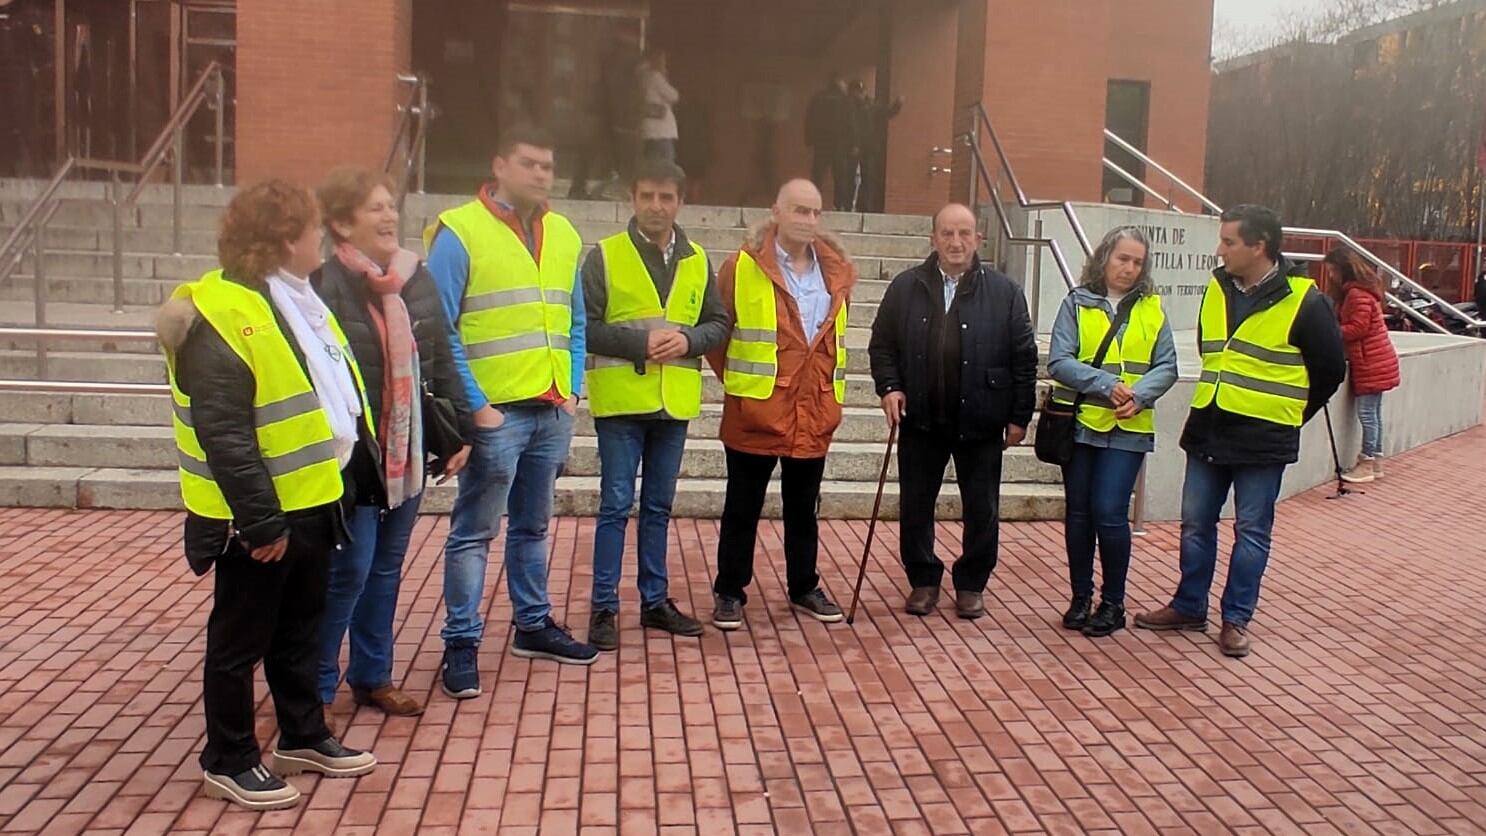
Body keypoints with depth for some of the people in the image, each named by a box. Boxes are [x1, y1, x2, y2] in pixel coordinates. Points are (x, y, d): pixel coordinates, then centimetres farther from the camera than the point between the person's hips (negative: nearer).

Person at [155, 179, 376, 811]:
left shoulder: (297, 299, 11)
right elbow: (223, 435, -25)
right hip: (259, 515, -9)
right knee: (240, 641, 6)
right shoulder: (220, 316, -21)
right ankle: (228, 762, 21)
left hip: (311, 501, 9)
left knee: (299, 629, 21)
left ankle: (304, 737, 35)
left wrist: (350, 466, 18)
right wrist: (259, 519, -24)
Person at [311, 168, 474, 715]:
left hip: (407, 449, 7)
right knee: (349, 571, -2)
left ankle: (371, 676, 30)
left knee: (387, 567, 16)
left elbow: (442, 361, 11)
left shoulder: (416, 278, 7)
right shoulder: (326, 286, -14)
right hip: (353, 456, -6)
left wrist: (461, 430, 8)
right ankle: (315, 686, 15)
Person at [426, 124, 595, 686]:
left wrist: (572, 390, 8)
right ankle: (460, 645, 11)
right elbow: (440, 331, -10)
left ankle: (534, 626, 29)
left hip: (553, 411, 6)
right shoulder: (460, 232, -7)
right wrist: (474, 406, -13)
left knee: (533, 527, 17)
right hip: (495, 412, -6)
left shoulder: (563, 234, 12)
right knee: (474, 531, 1)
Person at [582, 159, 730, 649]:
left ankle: (655, 601, 24)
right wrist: (639, 342, -19)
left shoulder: (697, 261, 9)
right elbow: (583, 327, -8)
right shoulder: (605, 256, -4)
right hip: (620, 400, -4)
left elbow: (719, 324, 12)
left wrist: (689, 339, -9)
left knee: (658, 506, 14)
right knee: (617, 505, 0)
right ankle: (604, 607, 9)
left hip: (675, 404, 4)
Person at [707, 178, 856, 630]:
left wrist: (828, 385, 13)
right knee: (742, 508, 7)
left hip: (815, 413, 4)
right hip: (757, 411, -4)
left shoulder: (835, 271, 8)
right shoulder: (742, 267, -7)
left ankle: (804, 588, 29)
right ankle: (730, 592, 18)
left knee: (803, 508, 15)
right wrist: (741, 380, 2)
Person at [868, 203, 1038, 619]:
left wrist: (1019, 415, -2)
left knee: (982, 510, 9)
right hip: (921, 419, 1)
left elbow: (1024, 358, 0)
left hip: (980, 422, -1)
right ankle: (923, 580, 25)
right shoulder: (905, 287, 2)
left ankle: (972, 584, 25)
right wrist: (889, 386, -7)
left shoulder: (1004, 292, -2)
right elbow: (882, 344, 8)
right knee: (916, 506, 9)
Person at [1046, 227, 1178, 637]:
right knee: (1079, 513, 8)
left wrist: (1140, 395, -16)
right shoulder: (1078, 303, 0)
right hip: (1081, 423, 0)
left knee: (1109, 513, -7)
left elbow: (1166, 367, 3)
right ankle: (1081, 598, 22)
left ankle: (1113, 603, 9)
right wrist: (1107, 385, -19)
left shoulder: (1152, 309, 5)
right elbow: (1059, 362, -8)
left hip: (1128, 429, 0)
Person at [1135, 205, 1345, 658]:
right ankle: (1188, 607, 26)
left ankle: (1236, 619, 17)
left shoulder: (1303, 302, -11)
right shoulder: (1217, 289, 5)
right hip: (1206, 432, 6)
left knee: (1251, 532, 6)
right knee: (1195, 525, 12)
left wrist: (1289, 414, 5)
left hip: (1262, 441, -5)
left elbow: (1330, 369, -1)